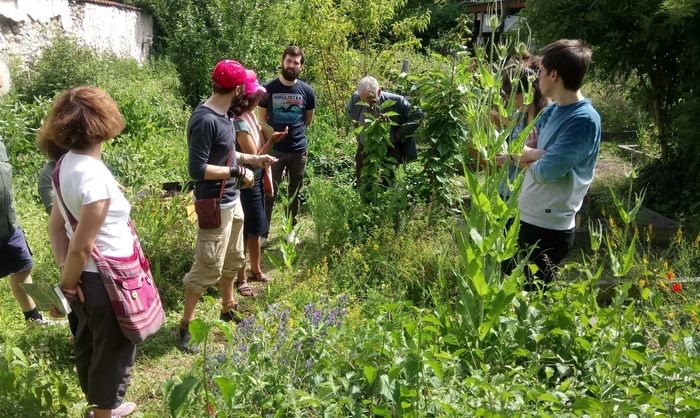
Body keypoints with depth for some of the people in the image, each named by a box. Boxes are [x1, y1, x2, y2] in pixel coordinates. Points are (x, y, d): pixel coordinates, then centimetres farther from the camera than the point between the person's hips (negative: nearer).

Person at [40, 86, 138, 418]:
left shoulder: (67, 164, 0)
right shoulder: (95, 177, -27)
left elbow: (56, 226, 4)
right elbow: (82, 246, -24)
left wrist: (66, 274, -2)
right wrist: (68, 283, -8)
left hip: (88, 279, 9)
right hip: (107, 281, -9)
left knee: (90, 347, 26)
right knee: (113, 352, 13)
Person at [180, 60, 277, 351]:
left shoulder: (223, 114, 5)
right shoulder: (205, 121, -23)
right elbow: (197, 169, -25)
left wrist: (252, 159, 13)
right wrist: (237, 171, -20)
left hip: (232, 200, 10)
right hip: (215, 205, -10)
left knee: (233, 259, 22)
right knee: (208, 268, -2)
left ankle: (228, 310, 41)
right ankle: (185, 325, 14)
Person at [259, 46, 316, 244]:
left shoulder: (307, 91, -2)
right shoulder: (268, 89, -6)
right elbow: (262, 120, 3)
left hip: (299, 151, 2)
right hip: (274, 150, -2)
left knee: (294, 193, 14)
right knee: (269, 193, 2)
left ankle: (291, 229, 29)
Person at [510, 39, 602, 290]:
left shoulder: (584, 120, -20)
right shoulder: (552, 110, 6)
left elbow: (546, 171, -24)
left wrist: (528, 155, -3)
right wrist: (536, 154, -13)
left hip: (548, 229, -8)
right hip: (523, 217, 8)